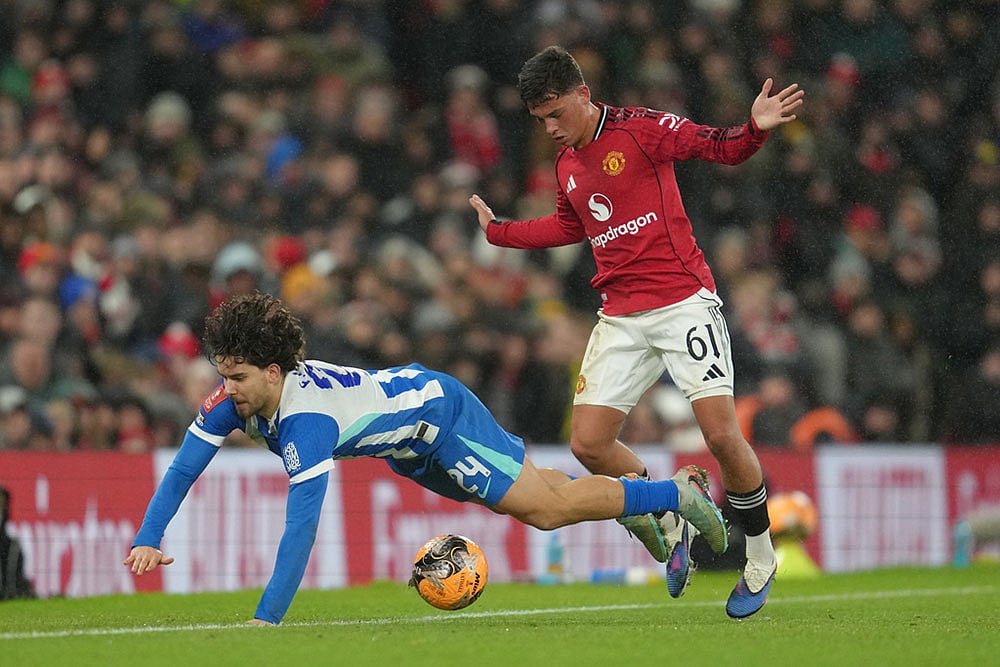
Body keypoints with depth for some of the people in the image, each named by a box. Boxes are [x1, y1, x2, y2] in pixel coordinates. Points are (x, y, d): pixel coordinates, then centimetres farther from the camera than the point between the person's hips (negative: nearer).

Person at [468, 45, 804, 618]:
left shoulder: (640, 129, -7)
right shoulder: (567, 164, 13)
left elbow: (720, 147, -13)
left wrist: (755, 129, -34)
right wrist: (498, 231, 36)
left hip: (683, 302, -6)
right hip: (621, 318, 6)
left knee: (721, 433, -14)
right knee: (588, 442, -5)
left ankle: (761, 557, 5)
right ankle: (667, 530, 17)